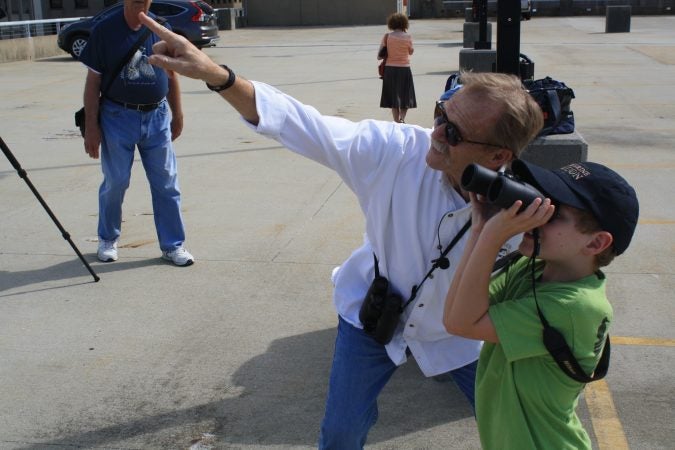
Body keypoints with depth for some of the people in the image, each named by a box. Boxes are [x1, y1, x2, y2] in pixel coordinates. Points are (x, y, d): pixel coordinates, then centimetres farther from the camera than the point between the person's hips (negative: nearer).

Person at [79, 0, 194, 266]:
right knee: (115, 183, 8)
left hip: (157, 116, 2)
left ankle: (172, 245, 16)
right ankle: (107, 239, 30)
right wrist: (91, 125, -7)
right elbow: (93, 81, -4)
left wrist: (177, 115, 15)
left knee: (166, 184, 5)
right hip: (118, 117, -2)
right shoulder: (104, 30, -6)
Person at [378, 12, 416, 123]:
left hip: (390, 69, 1)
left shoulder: (387, 36, -6)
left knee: (393, 96, 12)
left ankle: (397, 121, 14)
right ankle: (402, 118, -5)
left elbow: (379, 56, -6)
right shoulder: (408, 37, -8)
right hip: (404, 69, -1)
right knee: (405, 96, 12)